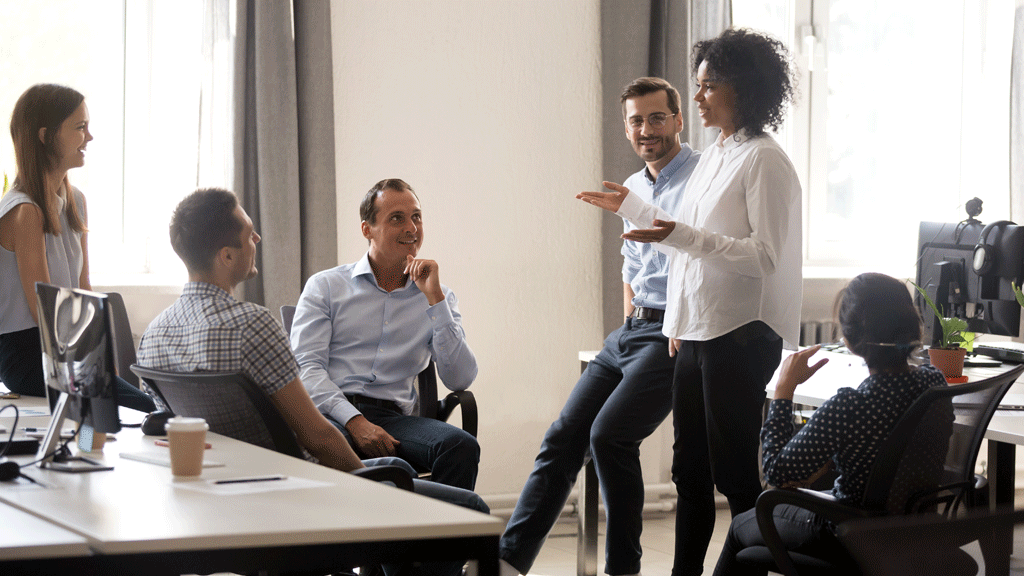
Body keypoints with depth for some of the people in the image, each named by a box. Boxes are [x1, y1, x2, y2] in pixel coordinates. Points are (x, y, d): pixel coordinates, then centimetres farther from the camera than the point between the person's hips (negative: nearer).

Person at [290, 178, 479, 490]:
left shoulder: (438, 298, 20)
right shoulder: (325, 286, 14)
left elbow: (460, 380, 5)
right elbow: (306, 367, 1)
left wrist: (434, 298, 0)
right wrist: (354, 421, -17)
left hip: (393, 417, 2)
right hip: (332, 415, -2)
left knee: (462, 446, -31)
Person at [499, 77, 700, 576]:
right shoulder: (633, 188, 19)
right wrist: (630, 323, 18)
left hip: (675, 335, -8)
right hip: (629, 331, 8)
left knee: (609, 433, -22)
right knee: (564, 436, -4)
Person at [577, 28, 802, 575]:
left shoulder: (764, 161, -13)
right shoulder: (713, 156, 15)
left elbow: (763, 257, -19)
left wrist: (678, 235, -26)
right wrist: (631, 206, 30)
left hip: (740, 335, -9)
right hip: (697, 332, 9)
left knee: (734, 473, -5)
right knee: (689, 469, 13)